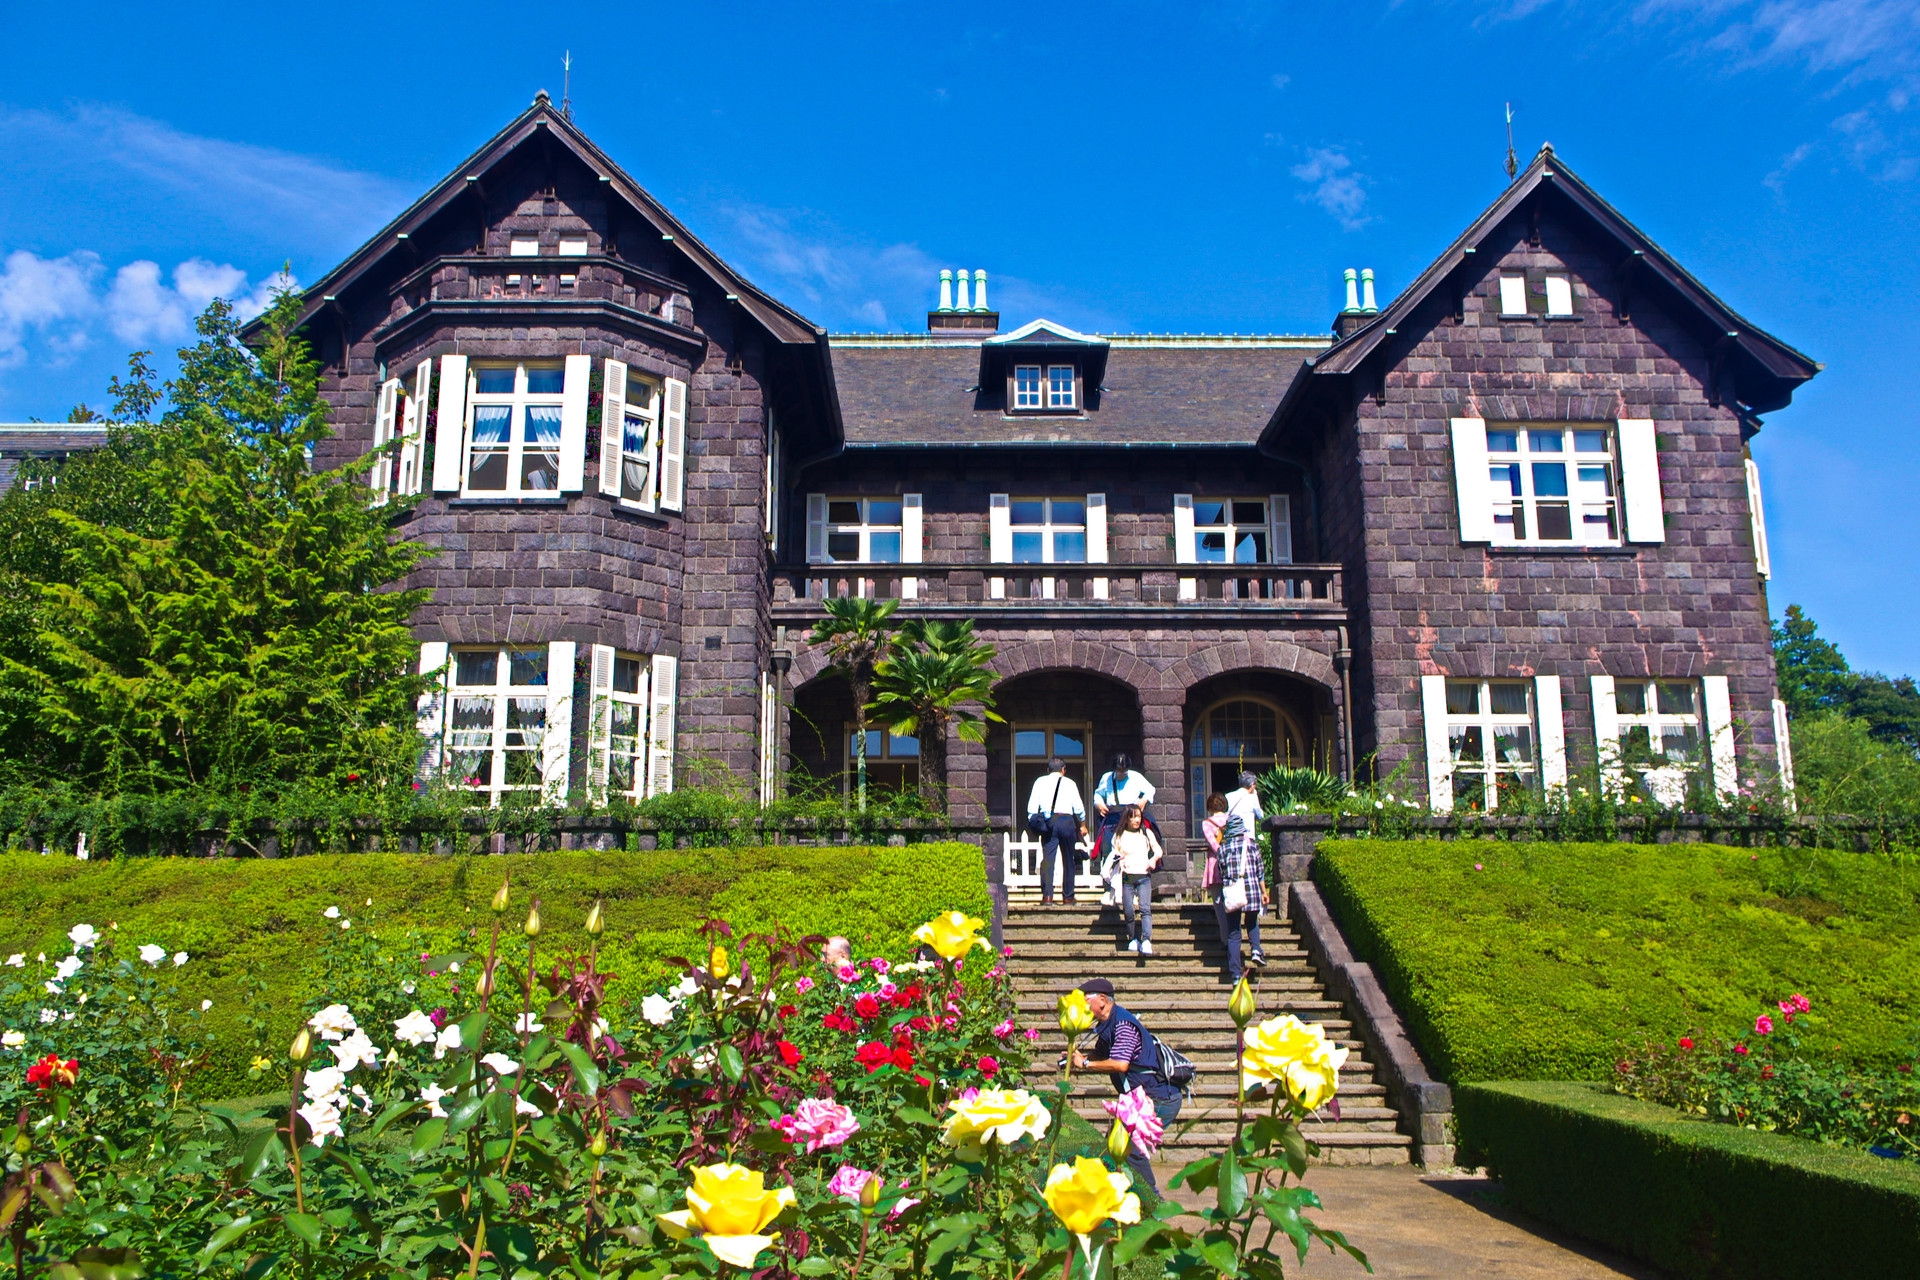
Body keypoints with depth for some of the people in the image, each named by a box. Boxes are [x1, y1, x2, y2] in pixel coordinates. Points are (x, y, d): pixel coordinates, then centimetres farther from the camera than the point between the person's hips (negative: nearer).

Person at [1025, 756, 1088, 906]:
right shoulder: (1070, 783, 8)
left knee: (1047, 858, -4)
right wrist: (1082, 825, 20)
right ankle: (1068, 896, 14)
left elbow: (1032, 805, 5)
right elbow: (1078, 807, 7)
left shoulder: (1040, 781, 11)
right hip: (1066, 820, 0)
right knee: (1068, 860, 10)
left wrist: (1033, 823, 13)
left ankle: (1047, 895, -16)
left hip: (1048, 821, 0)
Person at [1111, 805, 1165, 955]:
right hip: (1126, 877, 0)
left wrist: (1154, 859, -3)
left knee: (1145, 908, -18)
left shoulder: (1147, 833, 12)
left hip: (1144, 876, 0)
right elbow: (1114, 854, 14)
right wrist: (1118, 858, -8)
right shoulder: (1118, 836, 9)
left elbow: (1158, 850, 17)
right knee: (1128, 911, -5)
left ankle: (1146, 941, -26)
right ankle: (1133, 939, 14)